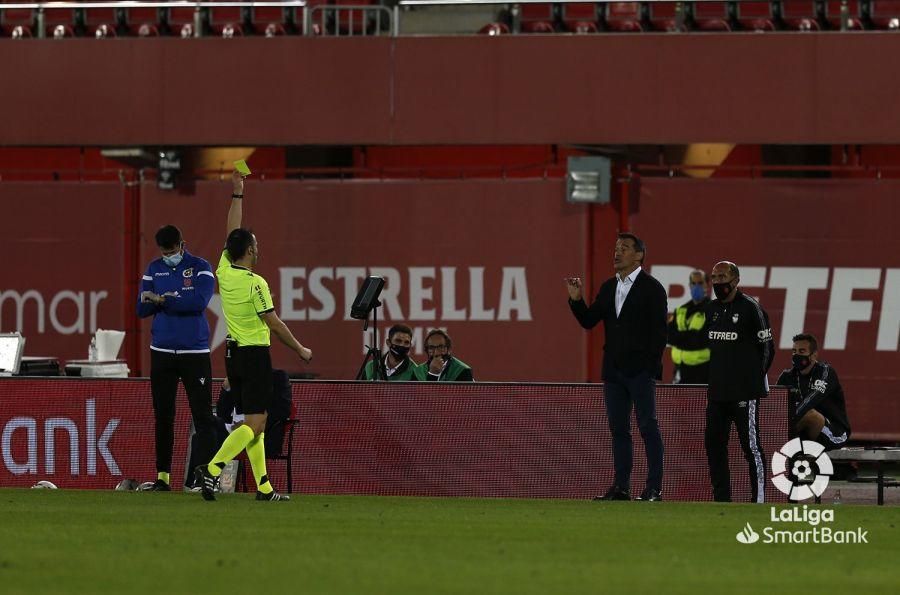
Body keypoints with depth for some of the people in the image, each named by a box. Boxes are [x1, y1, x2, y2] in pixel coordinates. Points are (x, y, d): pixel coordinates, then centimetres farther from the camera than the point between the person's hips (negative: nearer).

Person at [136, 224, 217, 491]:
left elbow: (199, 301, -18)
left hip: (195, 352, -3)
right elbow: (142, 309, 3)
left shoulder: (200, 268, -2)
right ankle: (162, 476, 9)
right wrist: (177, 300, -11)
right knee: (163, 416, 5)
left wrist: (162, 300, -14)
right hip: (162, 353, 3)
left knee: (202, 414, -7)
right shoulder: (154, 269, 10)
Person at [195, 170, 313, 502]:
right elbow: (274, 324, -13)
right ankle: (212, 469, -23)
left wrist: (238, 194, 20)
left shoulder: (224, 272, 1)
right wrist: (300, 350, -1)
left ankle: (263, 486, 9)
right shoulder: (255, 283, -17)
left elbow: (233, 232, 15)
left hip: (234, 352, 8)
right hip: (255, 355, -8)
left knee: (254, 422, 11)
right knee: (254, 423, -8)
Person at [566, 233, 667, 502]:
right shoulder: (608, 288, 14)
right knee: (618, 429, 8)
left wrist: (651, 366, -14)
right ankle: (621, 487, 12)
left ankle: (654, 489, -4)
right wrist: (576, 300, -4)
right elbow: (589, 321, 13)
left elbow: (659, 331, -8)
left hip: (641, 370, -7)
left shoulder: (652, 288, -5)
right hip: (613, 370, 7)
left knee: (648, 427, -4)